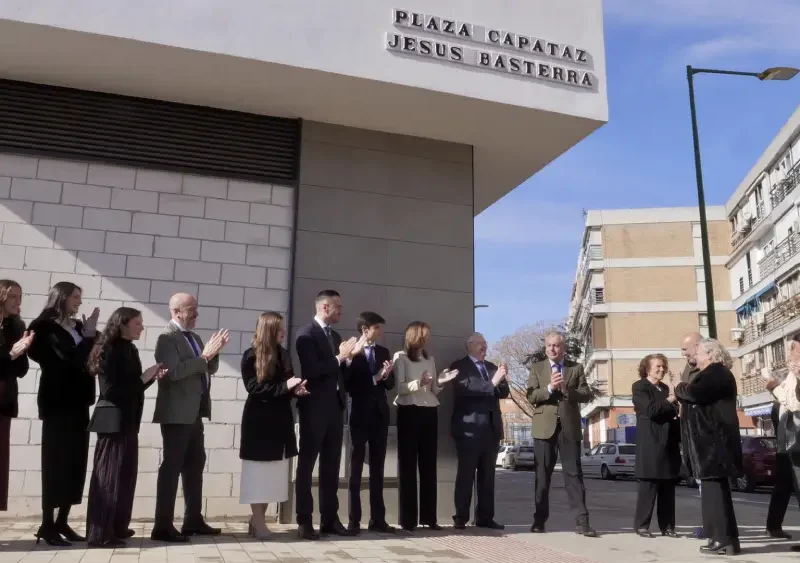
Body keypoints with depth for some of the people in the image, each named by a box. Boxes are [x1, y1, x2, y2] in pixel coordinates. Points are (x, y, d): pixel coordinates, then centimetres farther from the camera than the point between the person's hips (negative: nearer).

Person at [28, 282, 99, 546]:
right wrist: (89, 335, -13)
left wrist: (91, 333, -4)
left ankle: (62, 522, 15)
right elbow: (72, 359, -18)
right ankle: (47, 525, 4)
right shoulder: (45, 327, -7)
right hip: (57, 403, -7)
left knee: (75, 463, 7)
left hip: (77, 402, 7)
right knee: (57, 463, -4)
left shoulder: (78, 327, 13)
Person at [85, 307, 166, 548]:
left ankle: (117, 527, 23)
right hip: (113, 421, -9)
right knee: (109, 475, -4)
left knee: (125, 474, 13)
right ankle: (100, 534, 3)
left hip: (127, 421, 9)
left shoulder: (129, 349, 11)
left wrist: (151, 377, 0)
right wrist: (143, 378, -16)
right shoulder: (110, 350, -13)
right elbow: (112, 390, -19)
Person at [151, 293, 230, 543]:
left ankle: (193, 520, 23)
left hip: (194, 412, 9)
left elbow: (209, 369, 16)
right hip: (176, 414, -9)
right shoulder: (167, 337, -11)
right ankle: (162, 526, 2)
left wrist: (213, 353, -1)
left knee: (195, 465, 14)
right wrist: (204, 355, -22)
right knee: (171, 467, -5)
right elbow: (174, 372, -24)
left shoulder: (193, 337, 16)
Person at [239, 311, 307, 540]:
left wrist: (296, 389, -7)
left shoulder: (284, 354, 10)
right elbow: (253, 388, -14)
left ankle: (258, 520, 16)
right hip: (259, 421, -6)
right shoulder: (251, 356, -7)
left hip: (281, 419, 6)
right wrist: (285, 386, -20)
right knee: (259, 472, 0)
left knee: (273, 474, 8)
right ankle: (258, 522, 7)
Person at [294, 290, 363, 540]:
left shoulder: (335, 336, 16)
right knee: (307, 464, 1)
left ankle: (330, 519, 17)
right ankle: (304, 521, 6)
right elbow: (311, 370, -19)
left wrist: (350, 356, 1)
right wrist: (339, 357, -16)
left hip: (335, 407, 8)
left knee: (331, 466, 10)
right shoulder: (306, 333, -8)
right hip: (315, 408, -8)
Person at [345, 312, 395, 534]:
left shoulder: (383, 352, 11)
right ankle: (354, 519, 9)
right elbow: (350, 385, -12)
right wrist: (375, 378, -17)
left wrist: (386, 375, -12)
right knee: (356, 466, 4)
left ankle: (378, 519, 13)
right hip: (360, 415, -5)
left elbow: (390, 385, 8)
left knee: (378, 467, 8)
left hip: (380, 414, 5)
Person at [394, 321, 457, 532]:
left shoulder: (430, 359, 17)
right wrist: (418, 383, -26)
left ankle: (429, 517, 12)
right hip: (409, 412, -6)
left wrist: (440, 381, -3)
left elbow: (434, 391, 16)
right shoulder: (400, 357, -1)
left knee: (429, 465, 6)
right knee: (408, 465, -2)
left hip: (430, 413, 6)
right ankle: (408, 519, 0)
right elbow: (399, 387, -12)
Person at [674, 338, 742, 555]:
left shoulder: (716, 373, -12)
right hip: (711, 438, 11)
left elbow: (696, 393, -25)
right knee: (714, 488, 11)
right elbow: (701, 398, 21)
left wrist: (680, 389, -7)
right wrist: (685, 390, 5)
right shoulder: (713, 374, 22)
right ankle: (723, 537, 16)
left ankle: (724, 540, -7)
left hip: (714, 440, -11)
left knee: (715, 488, -9)